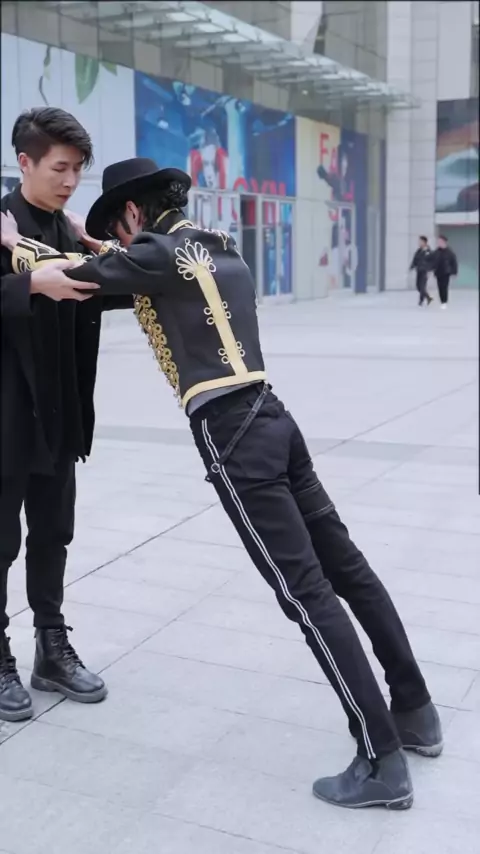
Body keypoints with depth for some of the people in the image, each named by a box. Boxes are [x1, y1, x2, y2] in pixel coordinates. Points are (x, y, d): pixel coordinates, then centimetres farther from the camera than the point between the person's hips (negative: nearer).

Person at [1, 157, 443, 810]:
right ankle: (415, 712, 24)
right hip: (269, 416, 9)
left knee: (305, 591, -7)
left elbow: (65, 277, 0)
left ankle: (382, 762, 0)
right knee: (345, 566, 12)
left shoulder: (158, 251, -5)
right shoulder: (218, 246, 19)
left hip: (231, 433, -9)